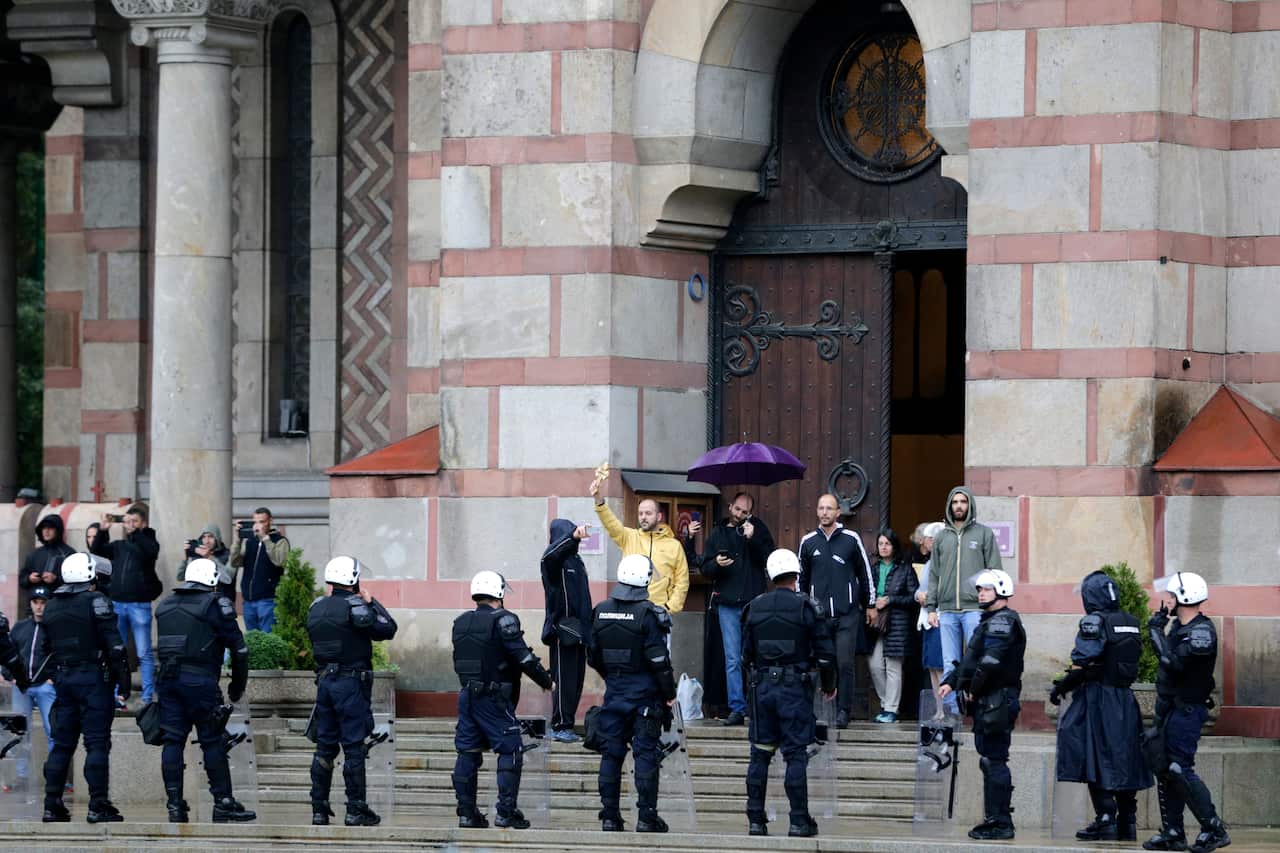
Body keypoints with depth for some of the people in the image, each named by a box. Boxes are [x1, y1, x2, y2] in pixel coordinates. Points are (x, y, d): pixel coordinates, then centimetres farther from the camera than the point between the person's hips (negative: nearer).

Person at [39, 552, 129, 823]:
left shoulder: (51, 606, 11)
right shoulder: (95, 601, -9)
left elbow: (46, 648, 15)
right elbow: (114, 644, -14)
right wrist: (123, 679, -10)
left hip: (62, 677, 6)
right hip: (92, 677, -6)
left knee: (62, 743, 10)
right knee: (97, 743, -6)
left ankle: (52, 805, 8)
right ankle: (98, 805, -12)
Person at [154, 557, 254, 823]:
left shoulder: (165, 606, 16)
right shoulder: (215, 605, -2)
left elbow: (163, 645, 17)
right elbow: (238, 649, -2)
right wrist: (237, 685, 9)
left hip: (168, 678, 5)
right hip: (200, 680, -5)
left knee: (172, 741, 5)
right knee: (213, 742, 1)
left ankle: (174, 804, 2)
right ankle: (223, 803, 2)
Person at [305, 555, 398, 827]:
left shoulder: (317, 608, 7)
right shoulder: (353, 606, -13)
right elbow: (388, 629, -10)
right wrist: (371, 603, 2)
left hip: (325, 680, 6)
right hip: (351, 683, -6)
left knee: (325, 746, 10)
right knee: (354, 748, -3)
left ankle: (319, 808, 10)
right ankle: (356, 810, -2)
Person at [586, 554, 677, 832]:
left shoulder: (601, 612, 3)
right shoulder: (647, 614, -14)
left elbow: (593, 656, 10)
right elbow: (659, 659, -14)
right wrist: (669, 693, -3)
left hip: (613, 691, 4)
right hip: (644, 692, -4)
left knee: (611, 753, 8)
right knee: (646, 754, -1)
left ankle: (610, 817, 9)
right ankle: (647, 817, -1)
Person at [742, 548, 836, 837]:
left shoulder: (755, 607, 5)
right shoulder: (807, 607, -6)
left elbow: (746, 652, 11)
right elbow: (825, 652, -5)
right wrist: (829, 685, 10)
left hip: (762, 686, 3)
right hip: (796, 688, -3)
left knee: (760, 754, 7)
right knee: (796, 754, -1)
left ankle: (755, 820, 7)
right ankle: (799, 821, -2)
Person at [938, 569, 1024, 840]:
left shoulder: (1003, 622, -12)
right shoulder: (990, 621, 22)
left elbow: (990, 662, -22)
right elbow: (971, 659, 27)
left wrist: (973, 688, -11)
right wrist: (952, 682, 14)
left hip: (997, 701, -11)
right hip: (987, 703, 11)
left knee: (994, 761, -10)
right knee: (990, 760, 14)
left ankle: (1000, 822, -10)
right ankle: (996, 819, 19)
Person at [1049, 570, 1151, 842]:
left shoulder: (1094, 622, -12)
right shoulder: (1131, 624, 10)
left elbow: (1082, 664, -19)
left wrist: (1060, 688, -6)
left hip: (1098, 699, -7)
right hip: (1125, 699, 7)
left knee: (1097, 760, -4)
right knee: (1123, 760, 11)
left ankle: (1105, 820, -8)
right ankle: (1127, 821, 13)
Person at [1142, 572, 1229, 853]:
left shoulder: (1202, 630, -16)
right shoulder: (1177, 626, 13)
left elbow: (1174, 661, -26)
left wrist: (1157, 631, -18)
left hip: (1188, 709, -10)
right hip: (1169, 708, 10)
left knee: (1180, 769, -14)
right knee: (1164, 769, 9)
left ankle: (1214, 829, -9)